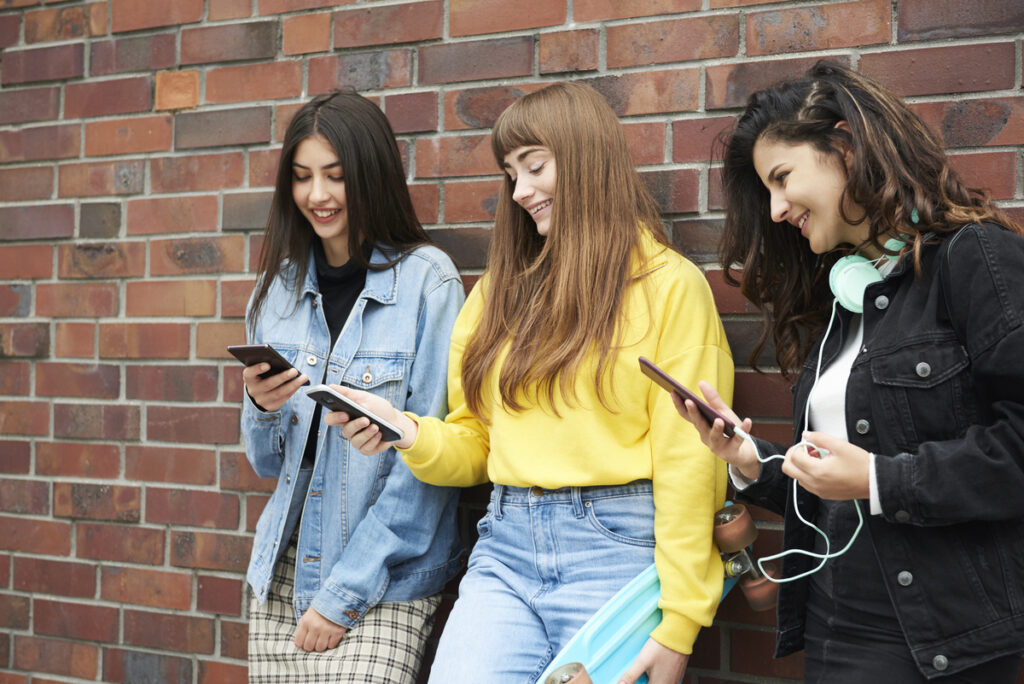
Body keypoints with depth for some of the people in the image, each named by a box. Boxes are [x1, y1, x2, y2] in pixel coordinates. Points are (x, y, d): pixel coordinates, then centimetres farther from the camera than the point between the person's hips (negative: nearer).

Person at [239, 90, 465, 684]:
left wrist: (345, 591, -12)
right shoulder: (280, 286, 6)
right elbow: (268, 464, 12)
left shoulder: (427, 280, -9)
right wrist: (261, 407, -10)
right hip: (283, 572, 5)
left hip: (386, 581, -4)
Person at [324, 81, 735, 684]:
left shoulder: (671, 285, -1)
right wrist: (409, 432, -4)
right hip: (505, 549, 4)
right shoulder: (502, 288, 16)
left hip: (616, 546, -4)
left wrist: (678, 623, -12)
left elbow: (690, 464, -7)